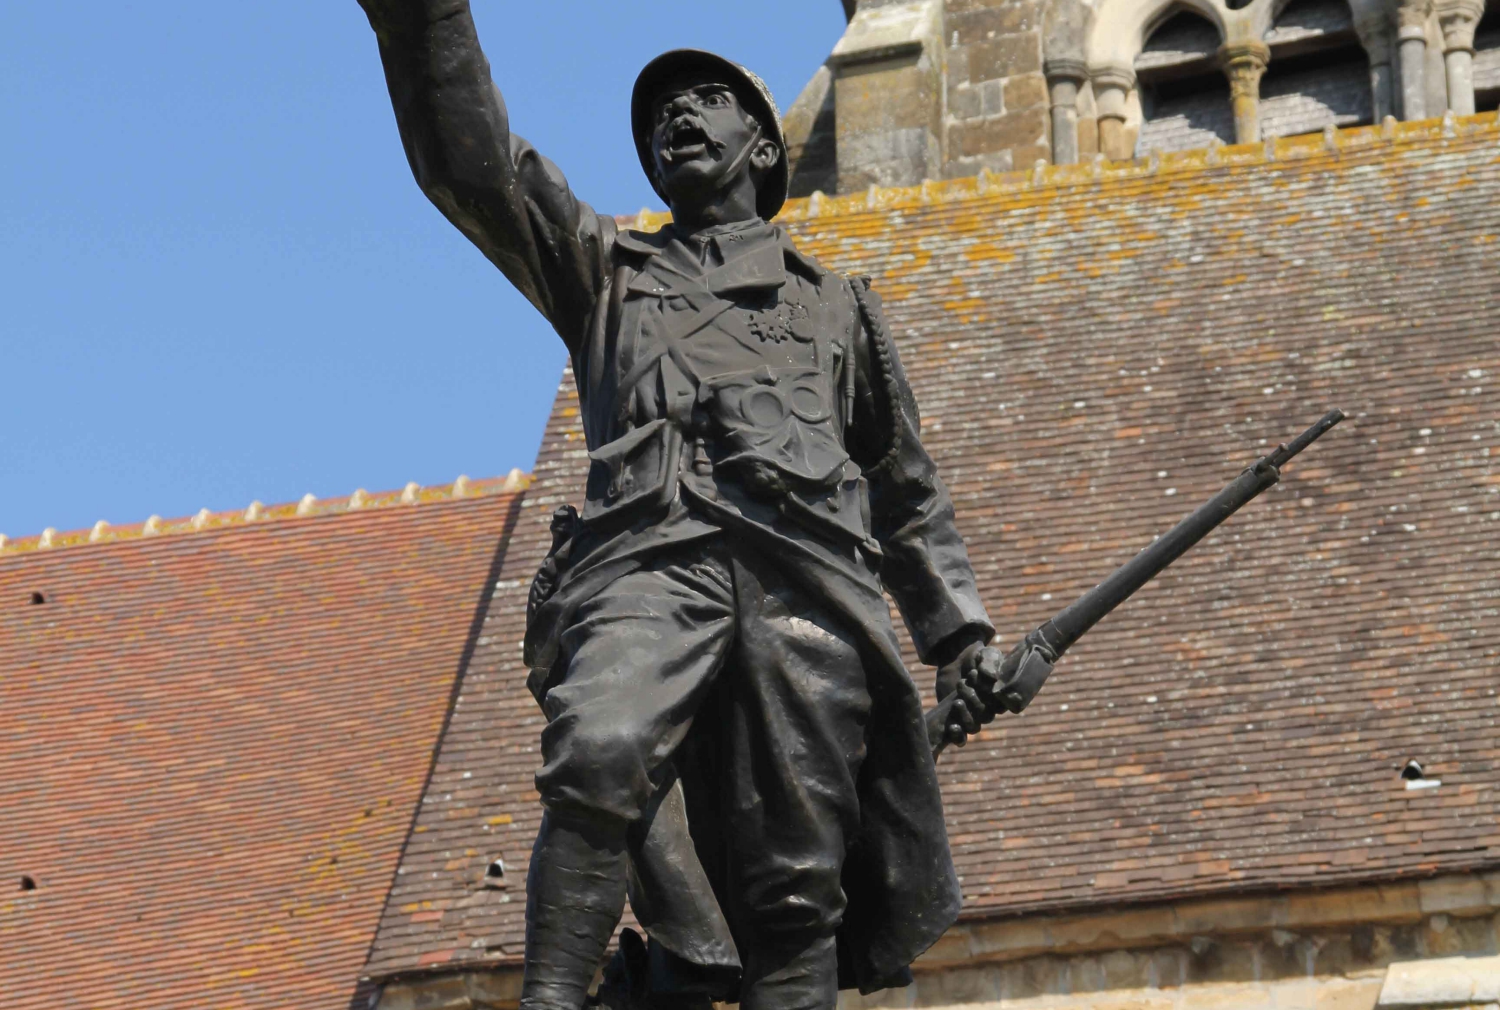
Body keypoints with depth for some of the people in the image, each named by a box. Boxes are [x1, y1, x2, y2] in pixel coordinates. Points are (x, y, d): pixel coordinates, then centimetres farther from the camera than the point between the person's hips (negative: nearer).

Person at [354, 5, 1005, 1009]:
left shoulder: (837, 302, 32)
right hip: (649, 559, -1)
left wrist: (962, 630, 19)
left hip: (804, 576, 1)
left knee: (795, 886, -10)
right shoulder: (602, 268, 30)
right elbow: (469, 161, 16)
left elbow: (906, 486, 31)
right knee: (599, 758, -32)